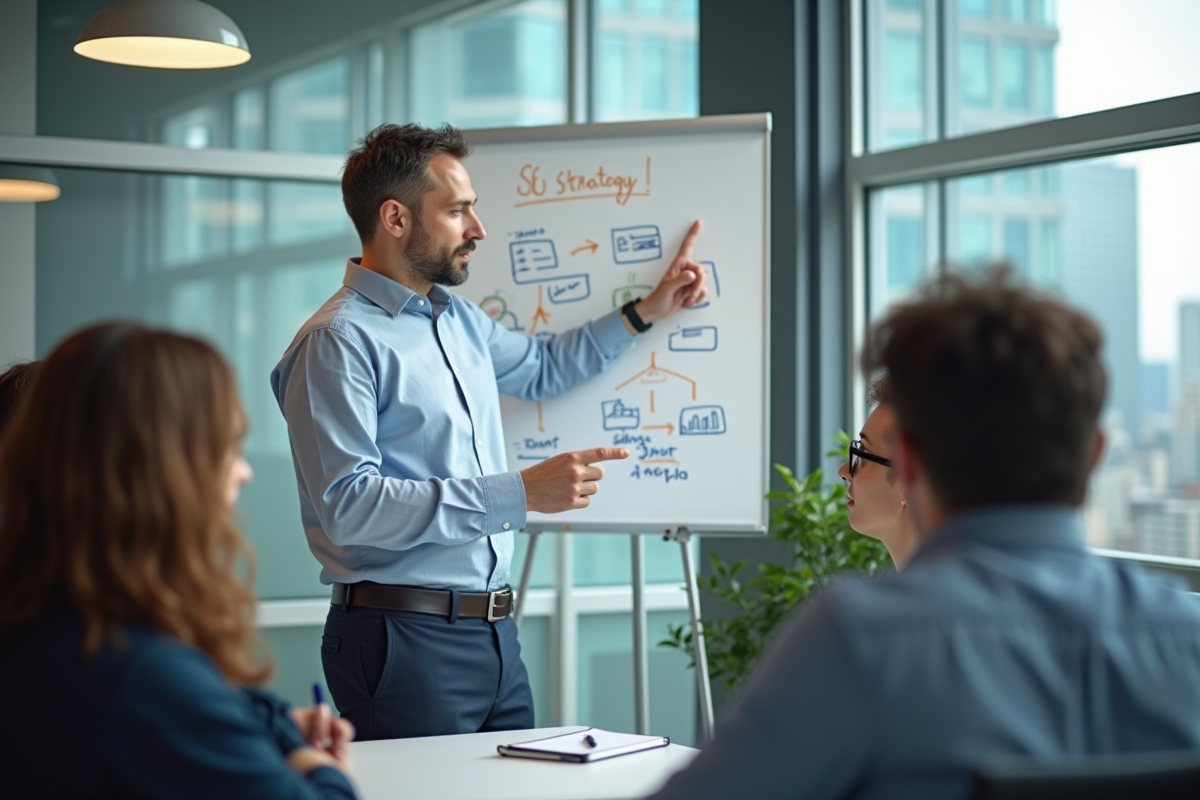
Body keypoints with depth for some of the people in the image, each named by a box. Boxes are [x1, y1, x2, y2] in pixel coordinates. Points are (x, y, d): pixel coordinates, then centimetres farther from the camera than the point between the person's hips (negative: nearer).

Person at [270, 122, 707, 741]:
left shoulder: (460, 319, 16)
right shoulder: (339, 341, -13)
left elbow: (541, 368, 37)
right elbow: (348, 505, -23)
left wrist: (645, 312, 28)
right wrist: (518, 493, -26)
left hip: (493, 634, 9)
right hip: (405, 638, -8)